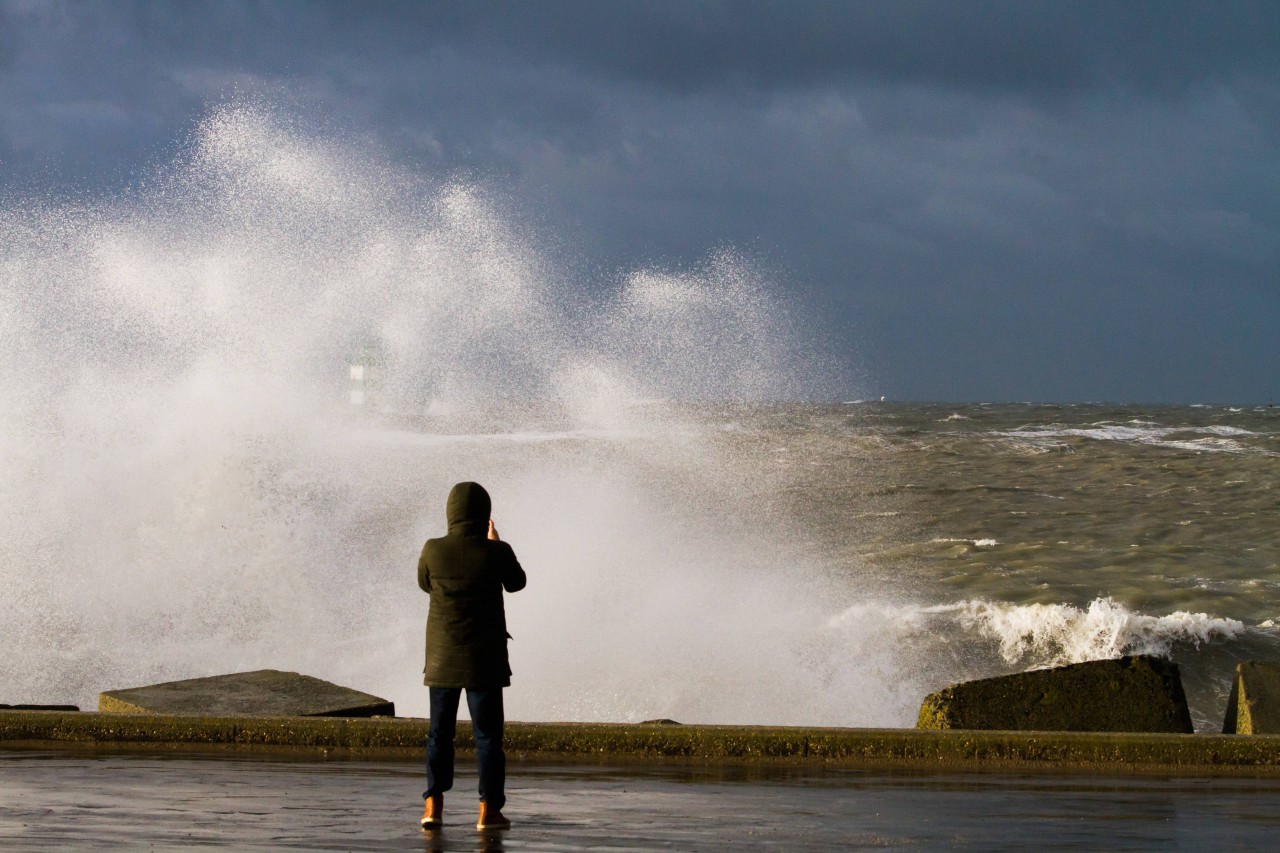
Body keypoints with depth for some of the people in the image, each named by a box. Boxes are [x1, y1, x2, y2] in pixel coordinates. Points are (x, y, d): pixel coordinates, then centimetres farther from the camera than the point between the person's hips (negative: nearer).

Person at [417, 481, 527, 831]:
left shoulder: (433, 551, -8)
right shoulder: (497, 553, -12)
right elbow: (516, 582, 9)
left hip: (442, 658, 2)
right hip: (484, 658, -2)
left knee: (440, 732, 12)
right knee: (487, 734, 4)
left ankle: (433, 805, 4)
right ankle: (488, 810, 1)